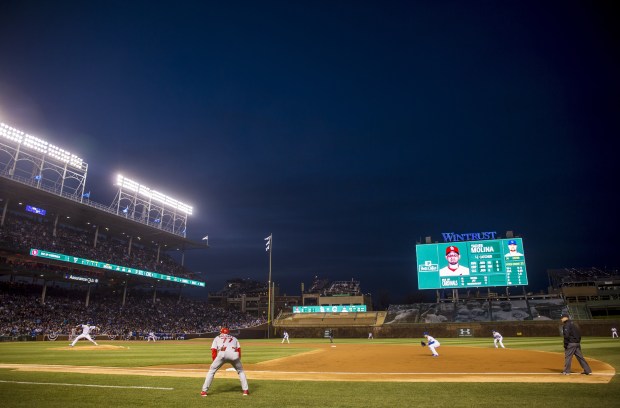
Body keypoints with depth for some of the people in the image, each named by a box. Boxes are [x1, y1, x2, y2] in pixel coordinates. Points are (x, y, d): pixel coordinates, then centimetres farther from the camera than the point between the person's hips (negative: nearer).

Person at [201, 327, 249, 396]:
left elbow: (214, 351, 18)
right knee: (240, 371, 23)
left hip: (222, 353, -1)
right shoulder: (234, 338, 37)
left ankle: (204, 391, 15)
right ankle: (245, 390, 15)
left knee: (211, 370, 18)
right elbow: (239, 350, 22)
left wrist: (215, 363, 22)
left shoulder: (217, 338, 33)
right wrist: (238, 362, 23)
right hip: (234, 354, 2)